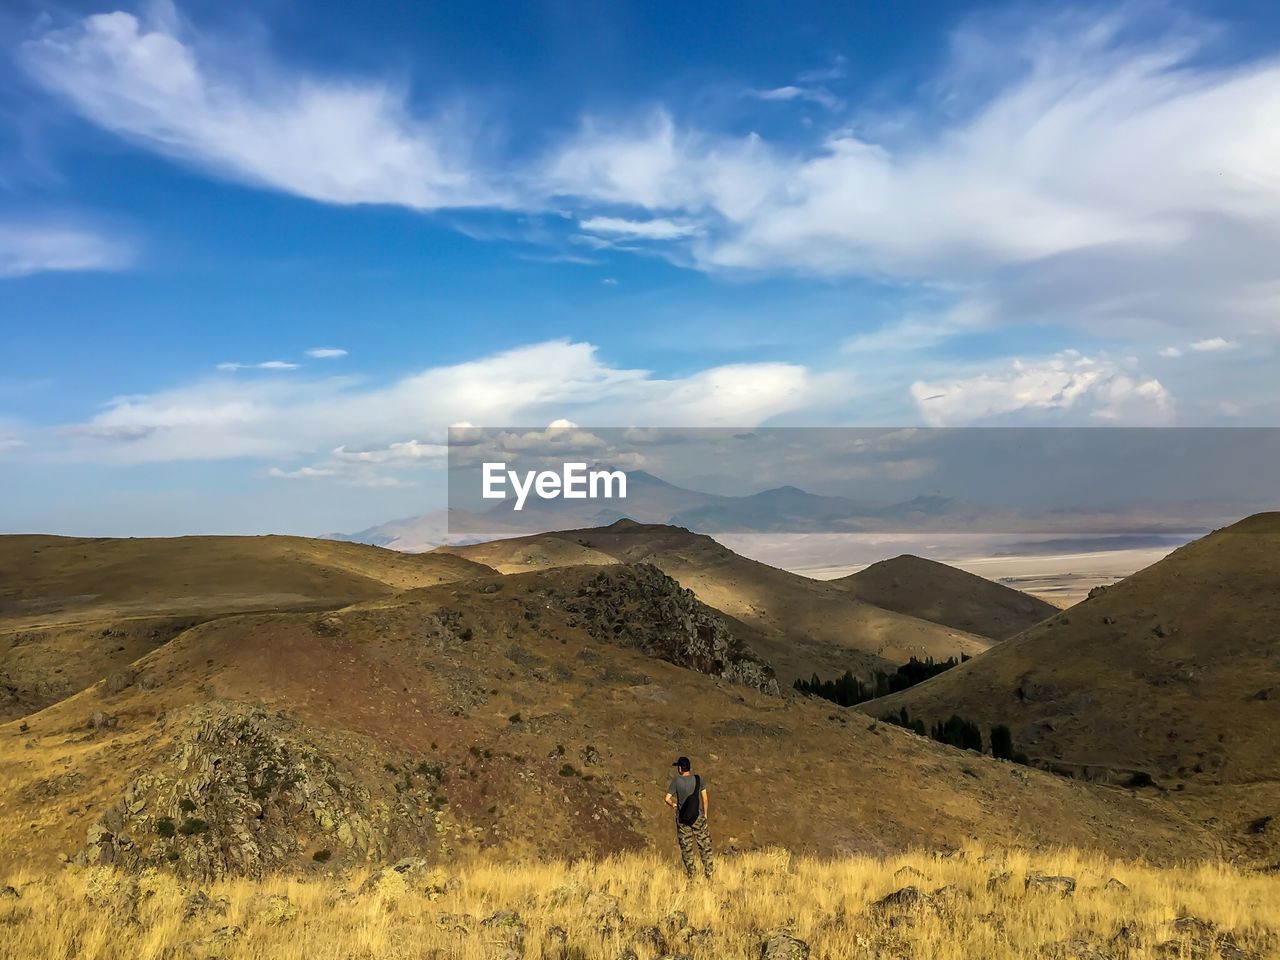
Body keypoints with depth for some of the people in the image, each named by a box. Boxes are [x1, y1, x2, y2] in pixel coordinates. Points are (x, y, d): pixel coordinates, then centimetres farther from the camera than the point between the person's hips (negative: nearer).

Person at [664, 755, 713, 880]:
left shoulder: (676, 780, -11)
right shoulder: (698, 779, -6)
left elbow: (668, 799, -13)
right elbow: (704, 798, -1)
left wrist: (673, 805, 8)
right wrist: (705, 813, 11)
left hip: (682, 819, -1)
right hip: (698, 817, 1)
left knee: (686, 847, 10)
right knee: (704, 845, 11)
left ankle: (690, 875, 16)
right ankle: (709, 872, 11)